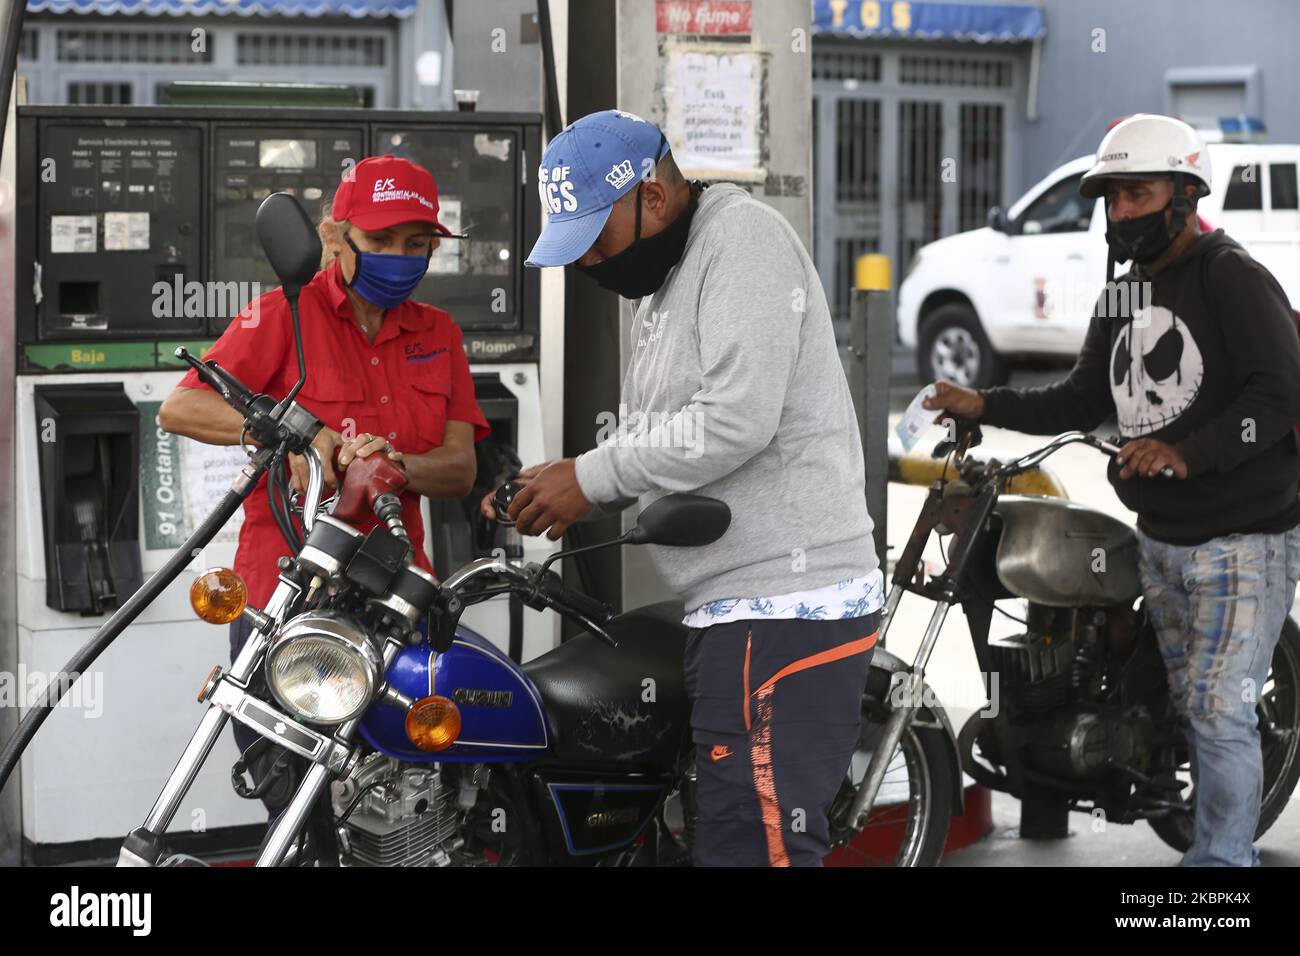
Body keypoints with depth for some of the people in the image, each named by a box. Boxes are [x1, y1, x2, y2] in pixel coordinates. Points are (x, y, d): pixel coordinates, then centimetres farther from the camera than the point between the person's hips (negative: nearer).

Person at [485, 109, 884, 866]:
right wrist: (557, 494, 6)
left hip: (787, 611, -10)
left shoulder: (744, 238, -9)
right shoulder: (664, 286, 23)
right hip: (734, 610, 10)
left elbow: (736, 420, -20)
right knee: (728, 833, 9)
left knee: (752, 843, -16)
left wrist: (593, 476, -12)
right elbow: (655, 444, 24)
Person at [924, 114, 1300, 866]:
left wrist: (1188, 452, -33)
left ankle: (1219, 860, -2)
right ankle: (1235, 846, 22)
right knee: (1194, 709, 12)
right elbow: (1083, 402, 19)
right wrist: (987, 406, 7)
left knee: (1219, 710, -10)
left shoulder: (1234, 278, -12)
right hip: (1163, 541, 8)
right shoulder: (1124, 299, 14)